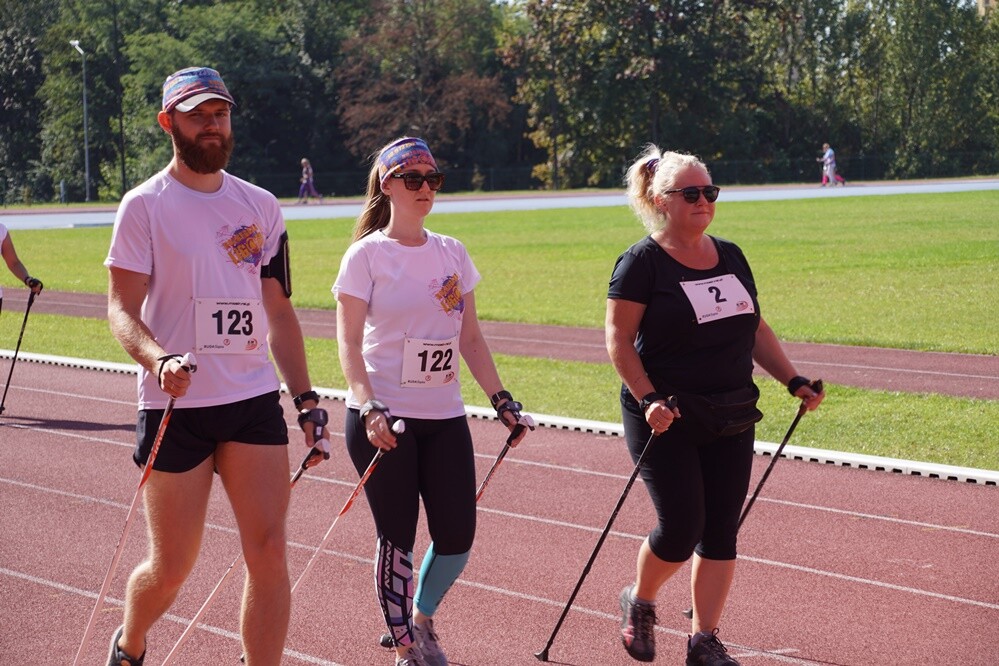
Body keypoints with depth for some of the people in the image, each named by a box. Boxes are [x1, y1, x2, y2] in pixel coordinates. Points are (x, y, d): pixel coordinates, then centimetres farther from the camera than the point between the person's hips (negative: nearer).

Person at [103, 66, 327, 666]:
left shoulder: (261, 206, 11)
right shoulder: (145, 205, -2)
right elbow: (121, 308, -7)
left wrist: (305, 398, 10)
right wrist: (160, 359, -27)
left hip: (255, 401, 4)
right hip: (175, 407, -3)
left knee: (269, 553, -7)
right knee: (171, 569, 3)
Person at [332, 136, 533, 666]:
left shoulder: (451, 253, 11)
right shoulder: (367, 254, -4)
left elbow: (470, 338, 15)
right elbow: (349, 342, -10)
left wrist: (501, 400, 8)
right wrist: (368, 407, -23)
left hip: (445, 418, 5)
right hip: (383, 420, -5)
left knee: (457, 537, 2)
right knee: (397, 537, 0)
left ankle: (421, 617, 29)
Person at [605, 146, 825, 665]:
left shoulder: (730, 256, 12)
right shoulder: (642, 262, -7)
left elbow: (755, 329, 18)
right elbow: (618, 339, -10)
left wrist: (793, 380, 8)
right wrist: (648, 399, -21)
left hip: (731, 421, 6)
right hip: (667, 421, -6)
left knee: (721, 531, 4)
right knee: (681, 528, -9)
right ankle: (638, 603, 20)